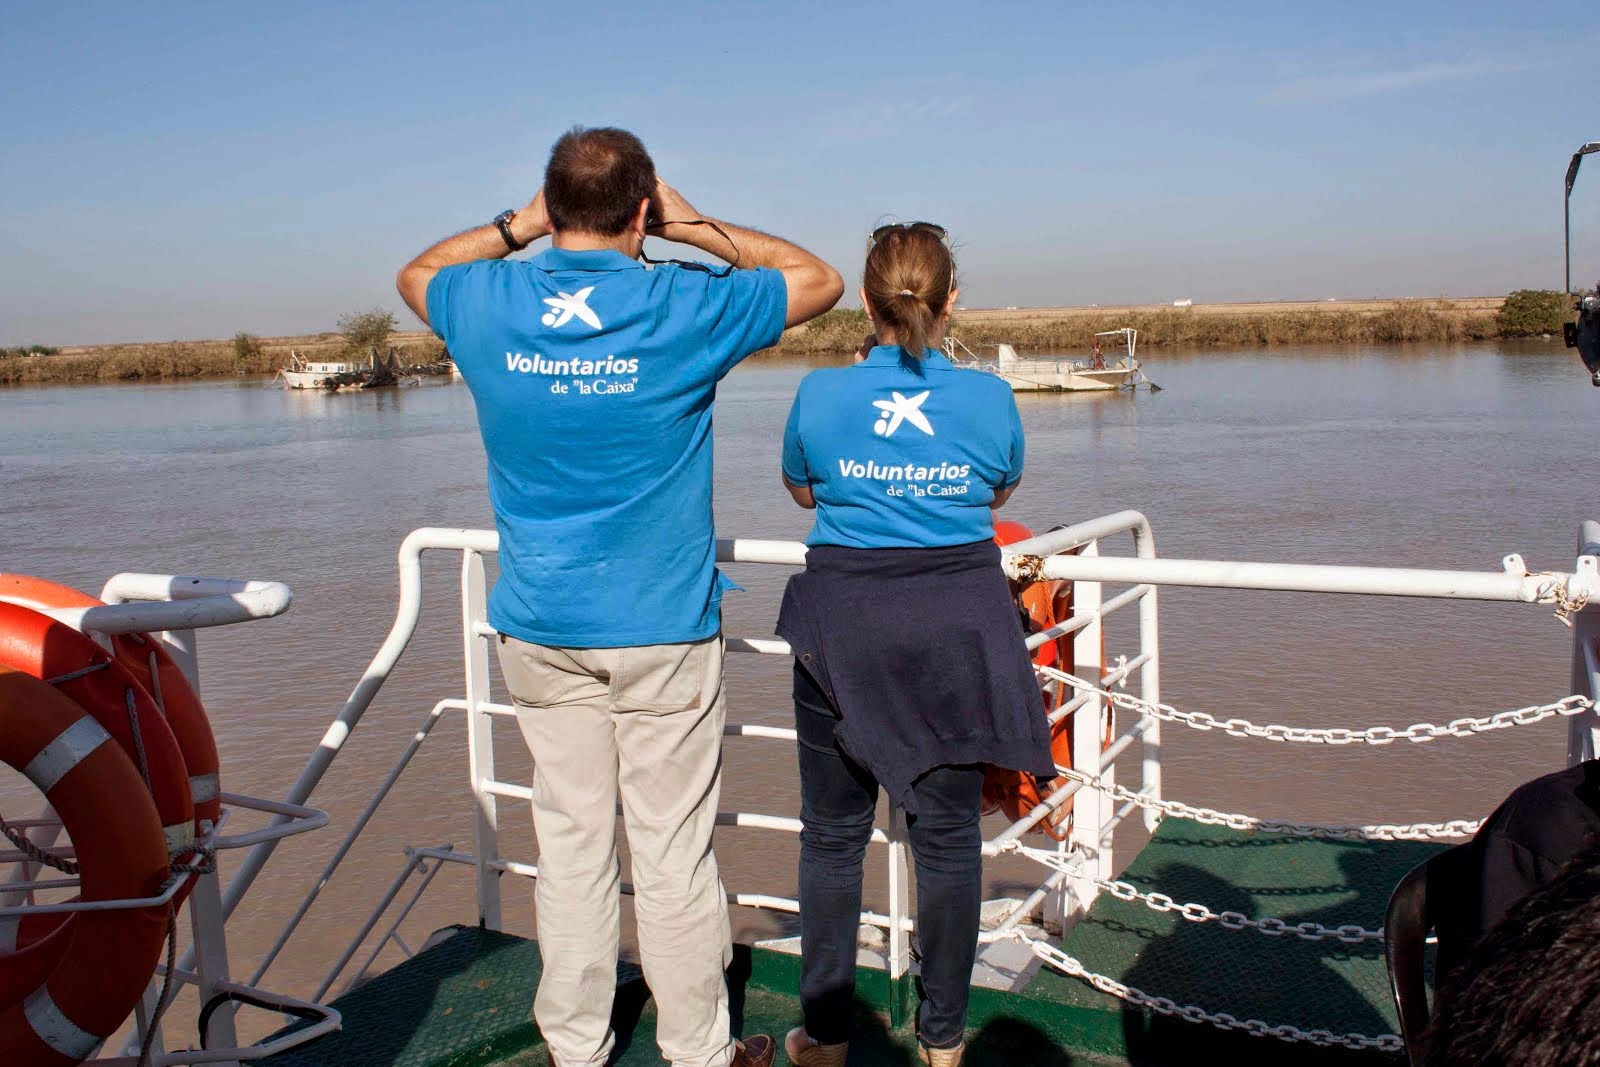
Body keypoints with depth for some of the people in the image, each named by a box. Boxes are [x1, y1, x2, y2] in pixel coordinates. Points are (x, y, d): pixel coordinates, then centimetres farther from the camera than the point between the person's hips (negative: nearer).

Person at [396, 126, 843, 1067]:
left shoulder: (488, 305, -2)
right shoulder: (684, 308, -9)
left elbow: (415, 273, 23)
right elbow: (819, 280, 7)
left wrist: (519, 226, 16)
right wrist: (700, 228, 8)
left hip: (540, 628, 3)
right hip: (661, 628, -3)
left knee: (570, 843, 12)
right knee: (674, 851, 6)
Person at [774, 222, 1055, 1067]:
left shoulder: (820, 394, -7)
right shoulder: (989, 398, -6)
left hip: (844, 629, 0)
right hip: (955, 630, 1)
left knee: (833, 836, 12)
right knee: (947, 835, 11)